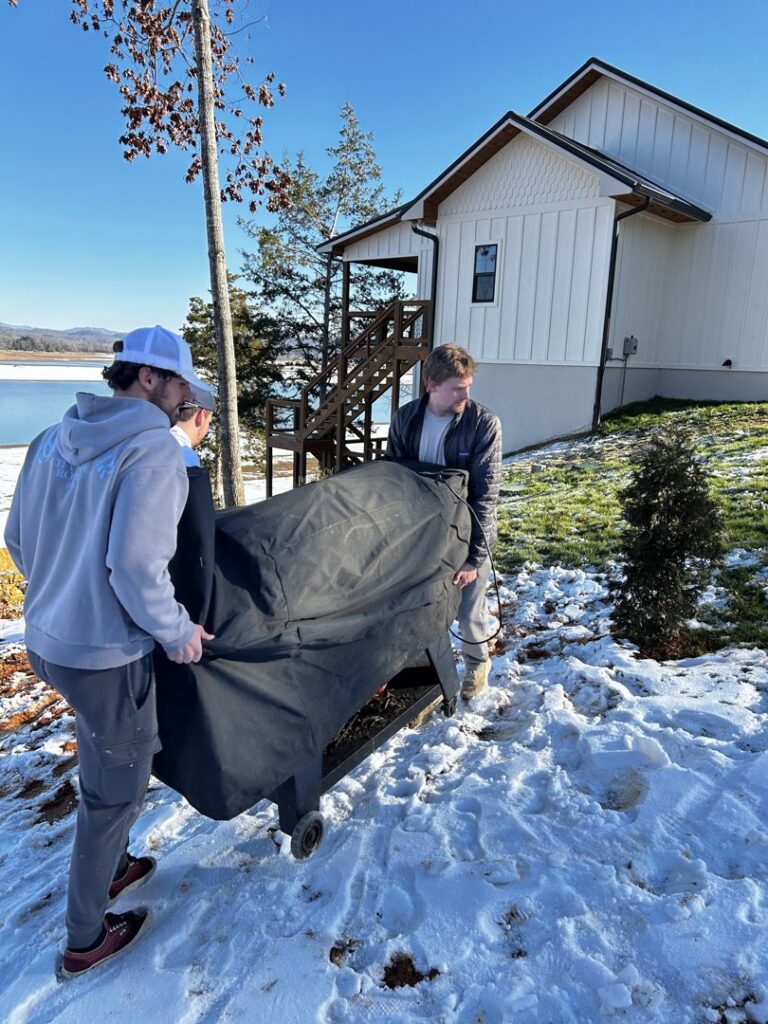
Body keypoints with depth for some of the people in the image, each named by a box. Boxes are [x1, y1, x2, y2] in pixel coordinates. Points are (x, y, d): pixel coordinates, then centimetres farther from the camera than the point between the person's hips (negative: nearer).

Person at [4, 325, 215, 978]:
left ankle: (111, 867, 50)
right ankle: (86, 941, 32)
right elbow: (136, 566, -27)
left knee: (103, 760, 29)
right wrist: (178, 632, -12)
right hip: (106, 654, -8)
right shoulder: (155, 451, -19)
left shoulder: (53, 439, 4)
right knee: (114, 791, 12)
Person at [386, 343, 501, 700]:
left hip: (466, 534, -3)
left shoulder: (484, 424, -18)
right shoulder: (404, 419, -8)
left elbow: (485, 495, -18)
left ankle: (477, 664, 39)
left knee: (468, 610, 11)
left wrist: (473, 555, -20)